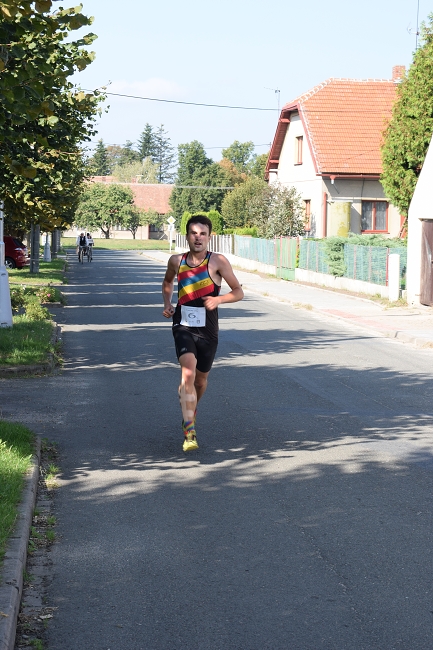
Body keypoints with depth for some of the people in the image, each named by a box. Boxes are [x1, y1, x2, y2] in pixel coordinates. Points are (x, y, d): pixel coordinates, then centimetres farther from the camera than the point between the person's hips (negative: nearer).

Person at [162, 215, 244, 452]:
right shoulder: (176, 261, 1)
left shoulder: (217, 261, -8)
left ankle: (191, 407, 50)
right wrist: (167, 303, 7)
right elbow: (168, 281, 24)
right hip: (183, 326, 0)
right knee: (188, 372, -23)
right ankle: (189, 432, -26)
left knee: (201, 379, 16)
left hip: (207, 329, 0)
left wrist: (218, 299, -23)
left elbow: (238, 292, -5)